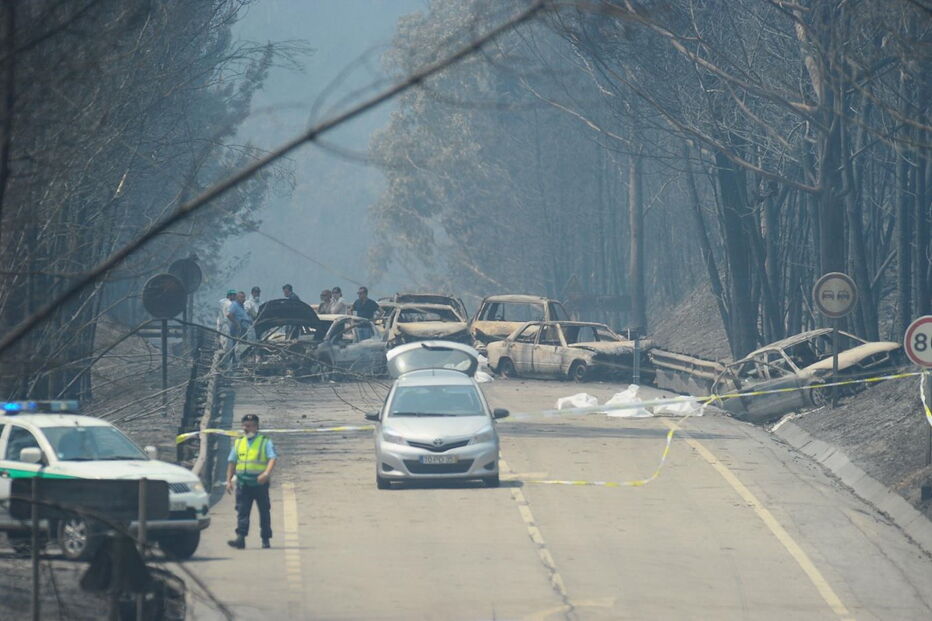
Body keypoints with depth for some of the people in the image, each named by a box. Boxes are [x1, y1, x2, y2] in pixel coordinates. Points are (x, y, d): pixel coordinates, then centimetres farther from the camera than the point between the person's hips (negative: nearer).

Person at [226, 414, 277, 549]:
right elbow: (232, 462, 17)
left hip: (260, 483, -3)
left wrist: (266, 473, -29)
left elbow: (273, 458, -12)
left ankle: (265, 539, 14)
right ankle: (240, 539, -13)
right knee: (242, 511, -7)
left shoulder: (265, 442, -1)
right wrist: (229, 480, 9)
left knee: (264, 511, 5)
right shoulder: (238, 443, 14)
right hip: (242, 483, 3)